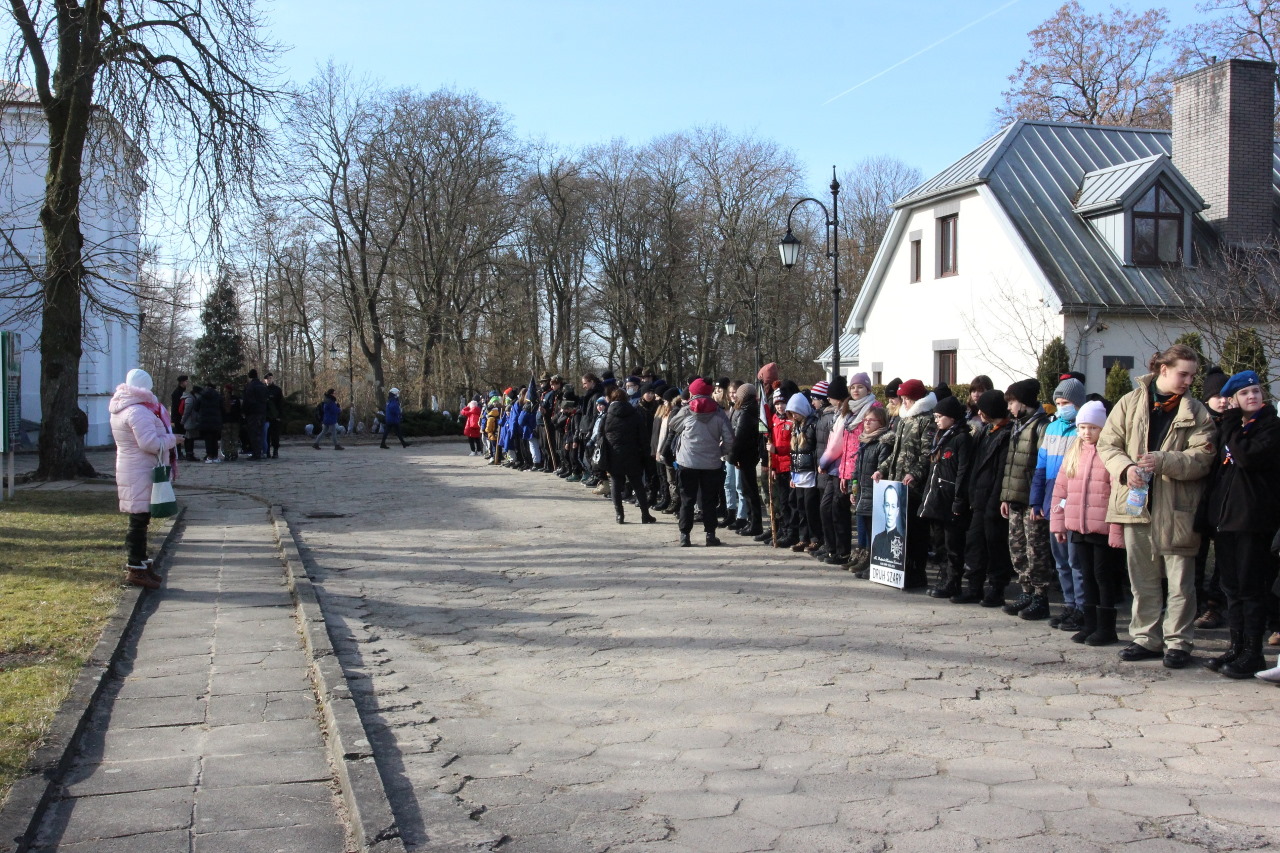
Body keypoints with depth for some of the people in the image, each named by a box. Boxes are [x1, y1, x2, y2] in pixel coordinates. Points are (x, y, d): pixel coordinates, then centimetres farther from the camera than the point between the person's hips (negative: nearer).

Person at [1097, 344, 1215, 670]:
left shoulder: (1197, 412, 2)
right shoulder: (1130, 403, 5)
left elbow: (1202, 457, -8)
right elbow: (1107, 444, 4)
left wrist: (1163, 461, -22)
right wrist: (1126, 467, -15)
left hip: (1176, 507, -1)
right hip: (1136, 503, 2)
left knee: (1180, 579, 3)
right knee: (1142, 578, 11)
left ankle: (1178, 641, 13)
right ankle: (1146, 637, 21)